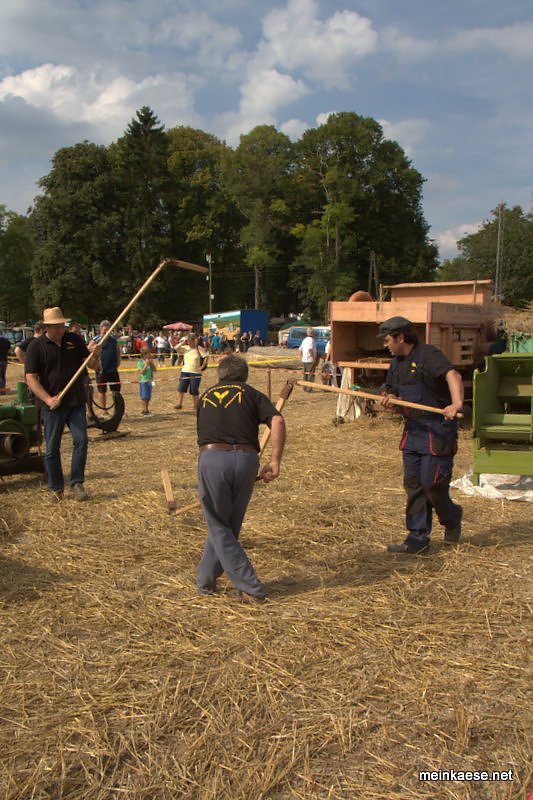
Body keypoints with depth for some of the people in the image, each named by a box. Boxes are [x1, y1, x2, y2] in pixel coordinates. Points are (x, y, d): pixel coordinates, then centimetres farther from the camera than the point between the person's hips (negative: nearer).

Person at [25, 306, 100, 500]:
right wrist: (48, 399, -21)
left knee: (81, 440, -5)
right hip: (53, 405, -2)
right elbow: (31, 378, -9)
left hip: (76, 403, 2)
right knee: (52, 448, 4)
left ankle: (77, 484, 6)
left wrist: (95, 355, -16)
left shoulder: (75, 340, 5)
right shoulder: (36, 346, -4)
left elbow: (92, 365, 7)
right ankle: (56, 488, 18)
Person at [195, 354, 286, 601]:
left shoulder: (205, 396, 24)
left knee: (219, 527, 11)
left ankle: (251, 587, 9)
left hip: (212, 458, 0)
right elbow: (278, 421, -3)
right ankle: (205, 579, 26)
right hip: (246, 459, 0)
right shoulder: (251, 394, 15)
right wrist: (275, 461, -2)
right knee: (230, 525, 18)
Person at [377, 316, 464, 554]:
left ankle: (451, 518, 22)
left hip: (438, 429, -8)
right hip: (413, 430, 8)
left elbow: (453, 376, -30)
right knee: (412, 482, 6)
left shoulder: (428, 354, -15)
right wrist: (387, 400, -6)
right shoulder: (396, 363, 12)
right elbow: (390, 392, 19)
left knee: (431, 481, -8)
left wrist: (456, 403, -48)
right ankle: (417, 538, 14)